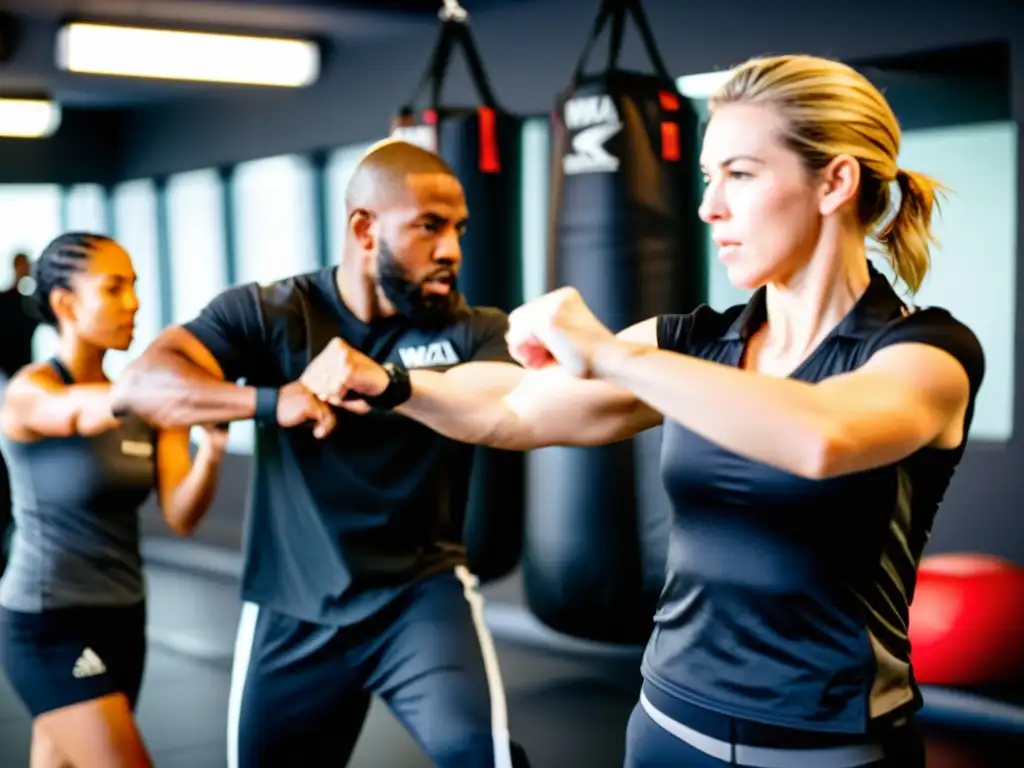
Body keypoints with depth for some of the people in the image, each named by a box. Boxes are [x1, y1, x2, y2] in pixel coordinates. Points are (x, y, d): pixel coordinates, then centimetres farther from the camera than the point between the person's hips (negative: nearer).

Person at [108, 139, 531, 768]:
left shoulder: (472, 331, -4)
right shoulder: (267, 314, -4)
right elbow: (140, 385, -16)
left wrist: (388, 384, -41)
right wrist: (272, 400, -33)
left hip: (420, 592, -1)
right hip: (292, 612, 2)